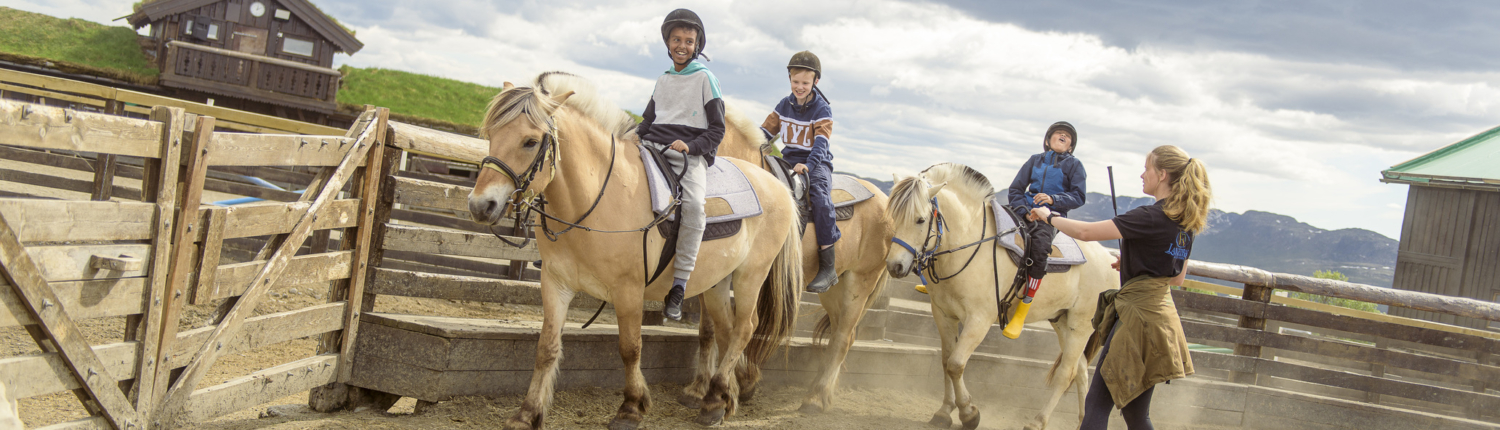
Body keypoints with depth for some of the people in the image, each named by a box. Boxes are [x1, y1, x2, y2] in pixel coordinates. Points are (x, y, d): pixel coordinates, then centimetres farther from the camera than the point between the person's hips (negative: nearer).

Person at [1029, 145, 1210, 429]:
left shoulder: (1150, 217, -17)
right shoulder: (1186, 223, 10)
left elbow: (1085, 232, -20)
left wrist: (1049, 216, -5)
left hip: (1138, 313, -9)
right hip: (1159, 310, 9)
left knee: (1097, 404, -5)